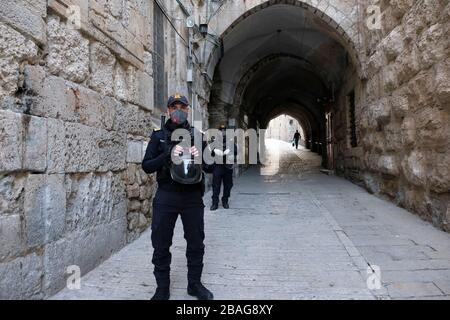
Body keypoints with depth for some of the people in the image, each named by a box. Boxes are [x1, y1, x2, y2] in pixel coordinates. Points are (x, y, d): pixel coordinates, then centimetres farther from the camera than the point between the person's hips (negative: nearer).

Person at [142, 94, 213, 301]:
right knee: (161, 245, 6)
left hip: (193, 196, 1)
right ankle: (162, 289, 22)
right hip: (166, 197, -1)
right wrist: (168, 156, -18)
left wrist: (201, 156, -14)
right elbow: (147, 166, -2)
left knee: (196, 243, 10)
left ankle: (195, 284, 28)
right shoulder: (159, 136, 5)